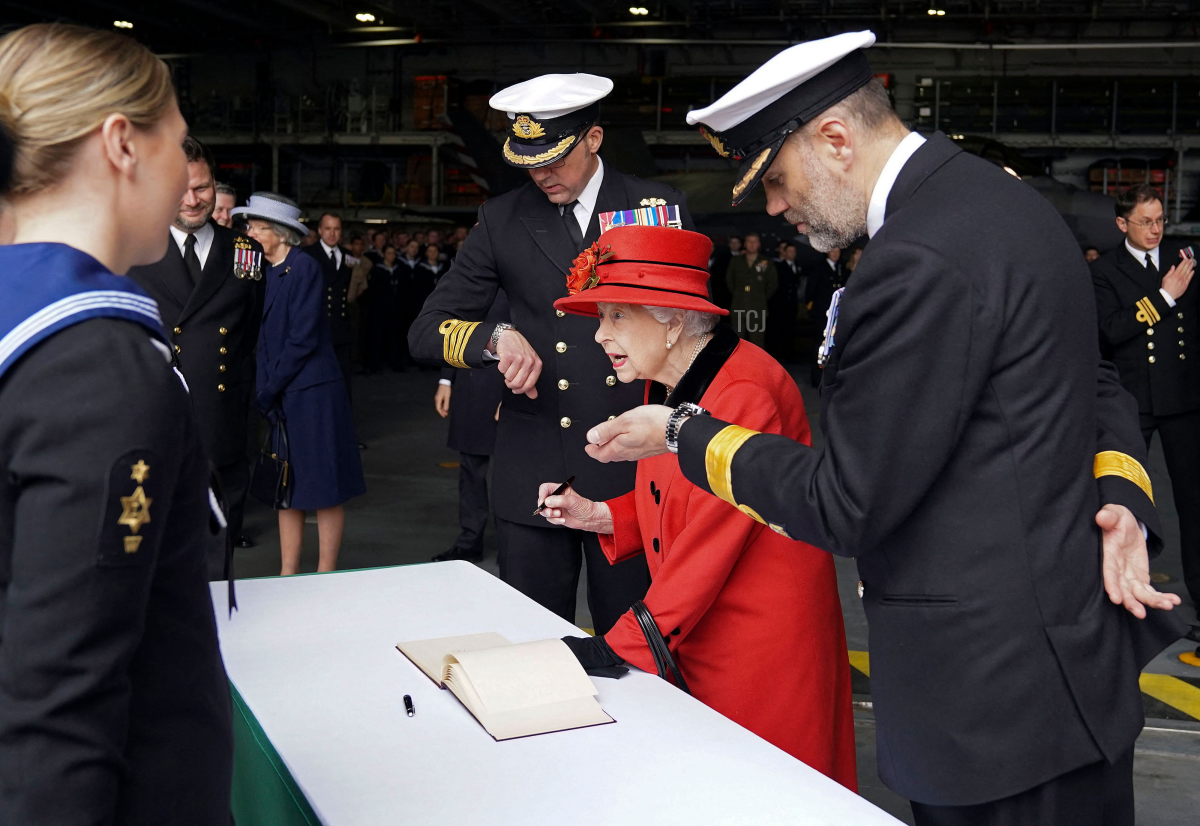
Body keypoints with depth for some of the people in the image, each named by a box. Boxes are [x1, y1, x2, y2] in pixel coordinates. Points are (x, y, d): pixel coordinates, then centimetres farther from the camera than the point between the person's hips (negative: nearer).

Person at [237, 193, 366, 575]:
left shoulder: (304, 268, -11)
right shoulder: (266, 271, 11)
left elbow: (303, 338, -16)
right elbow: (266, 338, 12)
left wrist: (270, 388, -12)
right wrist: (264, 390, 1)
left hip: (312, 392, -8)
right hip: (279, 396, 8)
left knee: (324, 486, 0)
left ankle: (325, 574, 8)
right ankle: (288, 573, 19)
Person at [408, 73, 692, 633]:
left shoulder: (659, 206, 4)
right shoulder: (503, 220, 7)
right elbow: (426, 332, 5)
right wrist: (495, 337, -15)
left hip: (630, 466, -1)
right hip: (533, 475, 2)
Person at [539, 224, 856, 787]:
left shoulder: (744, 394, -23)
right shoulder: (664, 385, 6)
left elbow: (709, 539, -24)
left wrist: (619, 647, -21)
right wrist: (595, 516, 0)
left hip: (763, 646, -8)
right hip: (695, 640, 8)